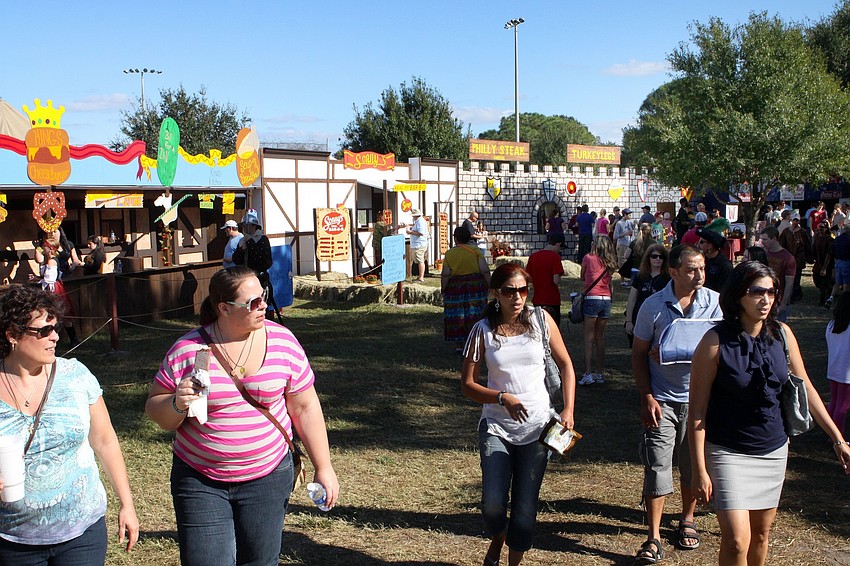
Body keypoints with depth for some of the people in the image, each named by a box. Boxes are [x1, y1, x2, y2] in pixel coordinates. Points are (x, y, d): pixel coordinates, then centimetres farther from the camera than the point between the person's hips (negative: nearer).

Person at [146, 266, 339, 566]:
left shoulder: (282, 341, -5)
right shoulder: (187, 349, -8)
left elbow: (305, 407, 0)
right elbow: (155, 409, 0)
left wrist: (323, 468, 0)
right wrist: (177, 404, -22)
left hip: (267, 476, 1)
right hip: (200, 481, -1)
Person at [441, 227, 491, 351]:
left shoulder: (449, 253, -1)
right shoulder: (475, 250, -2)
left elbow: (445, 274, -5)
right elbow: (484, 270, -9)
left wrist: (443, 290, 4)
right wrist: (489, 285, 0)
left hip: (455, 288, 0)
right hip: (476, 284, 0)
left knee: (457, 317, 7)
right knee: (474, 316, 4)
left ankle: (459, 345, 10)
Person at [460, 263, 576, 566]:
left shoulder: (541, 320, -1)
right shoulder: (483, 330, -4)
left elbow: (566, 365, 8)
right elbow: (467, 384, -2)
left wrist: (568, 410, -2)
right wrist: (503, 398, -18)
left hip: (537, 427, 1)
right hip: (496, 426, -1)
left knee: (525, 507, 2)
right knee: (493, 503, -12)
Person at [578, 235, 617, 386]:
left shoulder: (588, 258, 1)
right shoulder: (609, 262, 12)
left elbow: (582, 277, 14)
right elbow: (609, 283, 12)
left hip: (592, 298, -4)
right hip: (606, 300, 4)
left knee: (588, 338, -3)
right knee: (600, 337, 12)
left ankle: (588, 374, -10)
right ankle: (599, 373, 15)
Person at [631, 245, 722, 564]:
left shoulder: (715, 303, -1)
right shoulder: (654, 306, -5)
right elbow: (639, 354, 0)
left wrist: (672, 353, -16)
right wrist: (647, 397, -9)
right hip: (662, 399, -2)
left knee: (693, 464, 14)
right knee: (657, 466, -4)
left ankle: (687, 520, 36)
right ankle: (653, 539, 2)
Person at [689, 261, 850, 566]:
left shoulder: (782, 334, -2)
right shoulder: (716, 342, -16)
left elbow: (806, 389, 10)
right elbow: (697, 412, -13)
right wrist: (700, 470, -14)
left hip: (774, 451, 5)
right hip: (728, 452, -5)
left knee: (761, 533, 15)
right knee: (736, 541, -10)